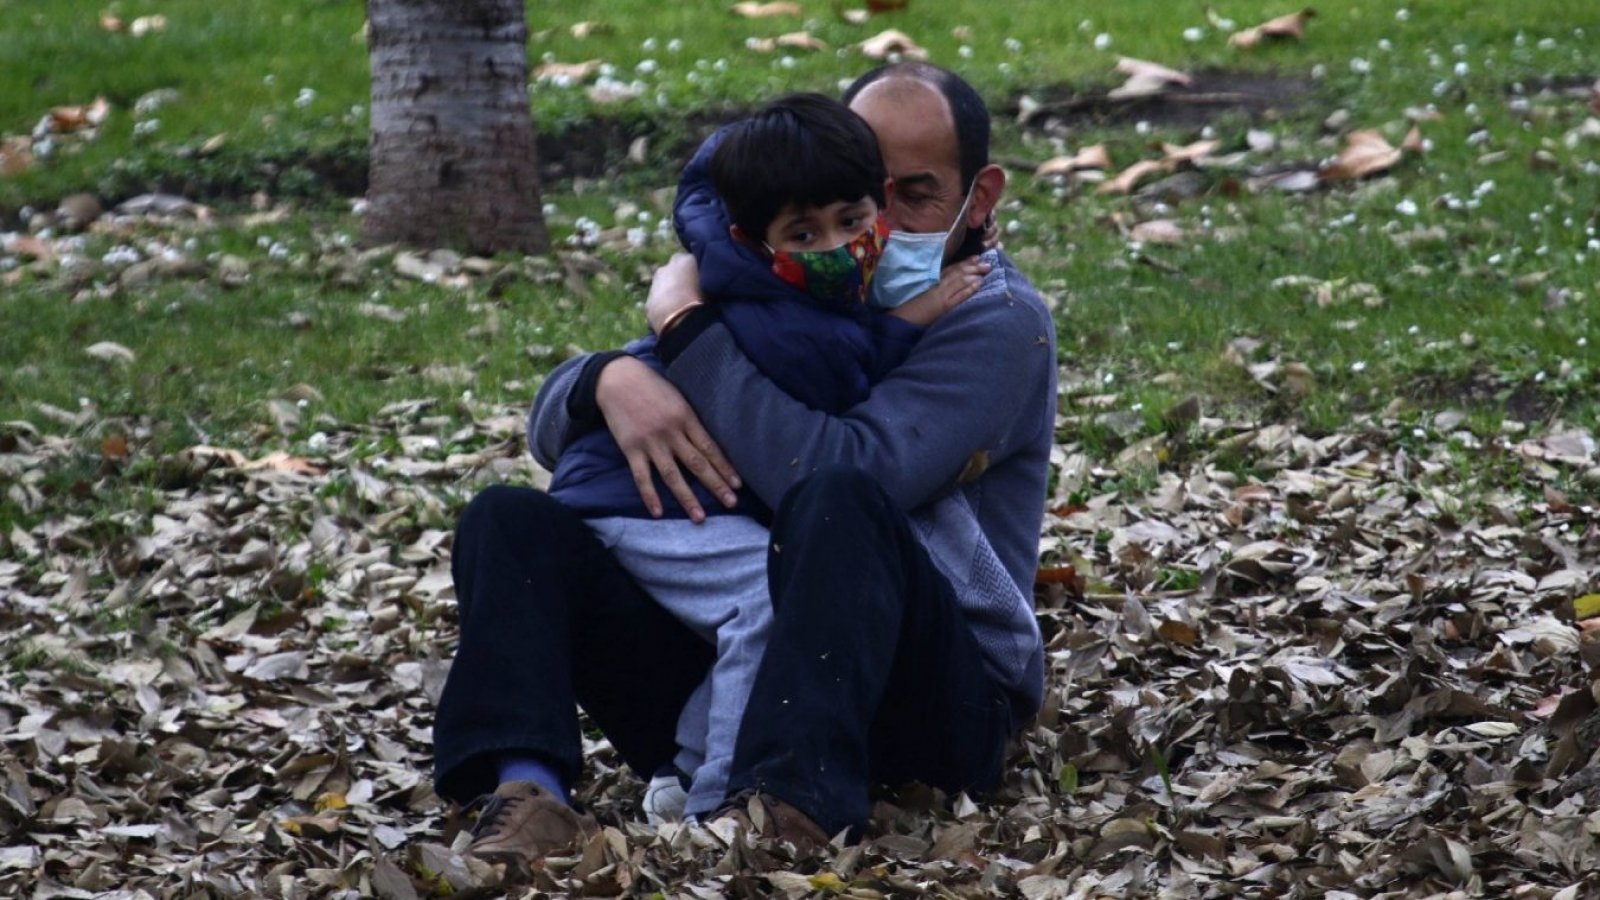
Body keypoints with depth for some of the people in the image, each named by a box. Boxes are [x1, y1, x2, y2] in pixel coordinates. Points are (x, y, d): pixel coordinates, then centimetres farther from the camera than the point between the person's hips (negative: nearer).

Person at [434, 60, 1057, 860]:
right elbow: (553, 423, 11)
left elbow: (844, 469, -23)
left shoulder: (998, 321, -4)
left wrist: (688, 327, -12)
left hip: (935, 694, -6)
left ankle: (788, 809, -50)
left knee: (843, 500, -34)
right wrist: (613, 380, -15)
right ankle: (525, 790, -34)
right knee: (510, 519, -9)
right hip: (723, 657, 6)